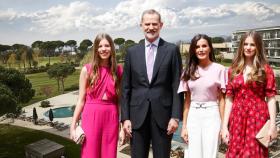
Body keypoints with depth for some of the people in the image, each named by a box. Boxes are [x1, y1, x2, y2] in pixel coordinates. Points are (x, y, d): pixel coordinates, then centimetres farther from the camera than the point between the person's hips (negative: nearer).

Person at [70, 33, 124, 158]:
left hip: (111, 117, 2)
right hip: (91, 116, -1)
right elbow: (81, 100, 0)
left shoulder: (118, 70, 3)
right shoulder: (87, 69, -2)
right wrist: (73, 125, -2)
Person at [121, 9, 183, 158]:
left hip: (163, 114, -1)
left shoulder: (172, 50, 1)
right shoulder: (132, 51, 6)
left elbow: (177, 86, -2)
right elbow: (125, 87, 5)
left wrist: (175, 116, -7)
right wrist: (125, 117, 1)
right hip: (137, 115, 2)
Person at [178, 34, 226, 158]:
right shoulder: (189, 71, 5)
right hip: (193, 116, 3)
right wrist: (184, 126, 4)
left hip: (211, 115, -2)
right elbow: (187, 100, 6)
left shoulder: (219, 69, -3)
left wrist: (223, 125, -5)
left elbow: (222, 99, -1)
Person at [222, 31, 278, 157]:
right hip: (237, 119, 3)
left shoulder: (265, 69, -1)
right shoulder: (233, 70, 6)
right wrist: (224, 125, 0)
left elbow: (270, 98, -3)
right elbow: (229, 99, 4)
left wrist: (273, 125, -9)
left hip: (258, 118, -2)